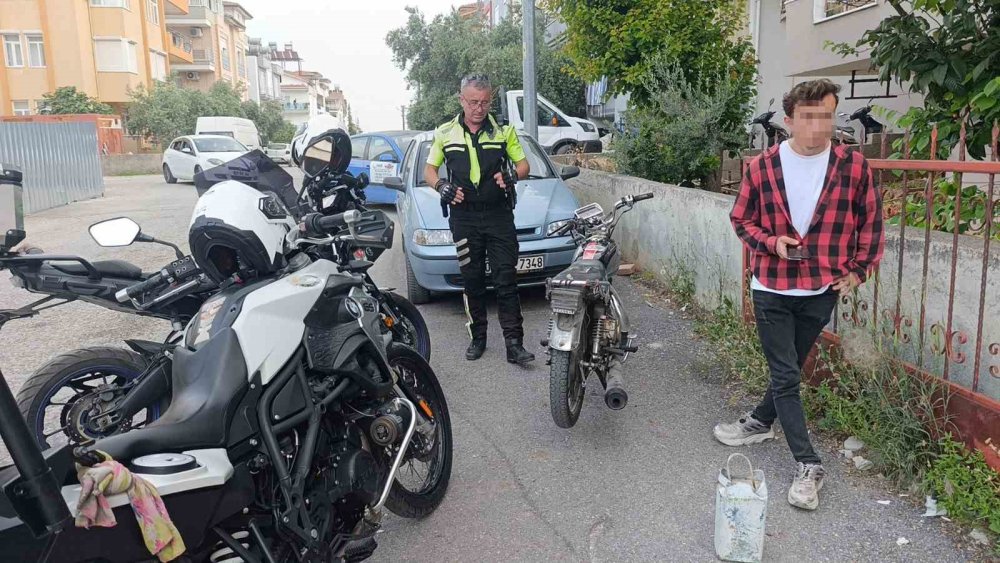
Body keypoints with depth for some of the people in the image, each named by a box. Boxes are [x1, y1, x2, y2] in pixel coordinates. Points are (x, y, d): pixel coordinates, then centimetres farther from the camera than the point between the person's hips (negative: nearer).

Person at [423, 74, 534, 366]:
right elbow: (429, 169, 13)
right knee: (472, 281, 8)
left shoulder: (504, 131, 7)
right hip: (464, 216, 1)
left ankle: (514, 344, -2)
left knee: (506, 280, -4)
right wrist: (441, 185, -9)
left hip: (499, 214, -1)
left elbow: (523, 164, 11)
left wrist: (513, 175, -12)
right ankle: (478, 337, 19)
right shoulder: (445, 133, 8)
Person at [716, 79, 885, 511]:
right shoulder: (761, 167, -6)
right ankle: (808, 465, 15)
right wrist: (771, 241, -12)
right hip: (771, 288, 0)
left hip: (822, 290, 0)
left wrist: (858, 270, 3)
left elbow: (870, 221, 6)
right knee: (786, 375, 3)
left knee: (788, 369, 14)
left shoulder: (853, 166, -6)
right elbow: (741, 219, 5)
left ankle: (759, 422, 36)